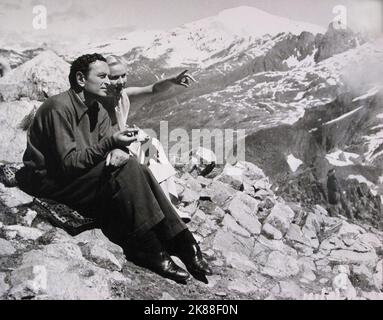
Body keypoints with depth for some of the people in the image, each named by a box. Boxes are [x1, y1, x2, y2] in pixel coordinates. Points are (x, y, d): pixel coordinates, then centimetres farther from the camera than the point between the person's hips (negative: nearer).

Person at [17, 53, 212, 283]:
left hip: (84, 174, 8)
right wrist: (109, 143, -31)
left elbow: (111, 146, 1)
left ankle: (181, 242, -14)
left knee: (139, 171, -15)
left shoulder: (97, 109, 9)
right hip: (50, 182, -8)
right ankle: (149, 251, -24)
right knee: (125, 168, -27)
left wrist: (118, 151, -24)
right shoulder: (60, 108, -18)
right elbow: (67, 164, -24)